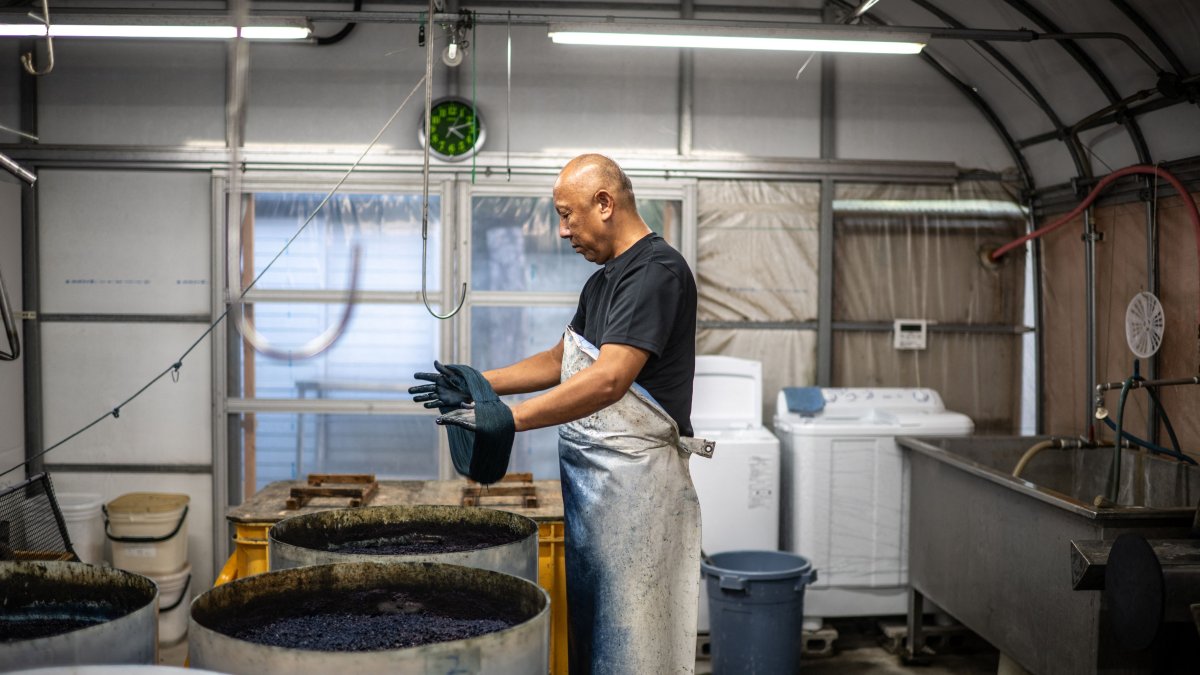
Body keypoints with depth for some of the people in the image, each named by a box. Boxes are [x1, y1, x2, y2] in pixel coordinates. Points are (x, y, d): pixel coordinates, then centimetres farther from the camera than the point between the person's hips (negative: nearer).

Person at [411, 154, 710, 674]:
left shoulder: (656, 270, -14)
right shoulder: (603, 280, 18)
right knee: (584, 631, 13)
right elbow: (558, 362, 25)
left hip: (632, 479, -9)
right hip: (588, 475, 9)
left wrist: (510, 419, -27)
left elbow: (608, 379, -25)